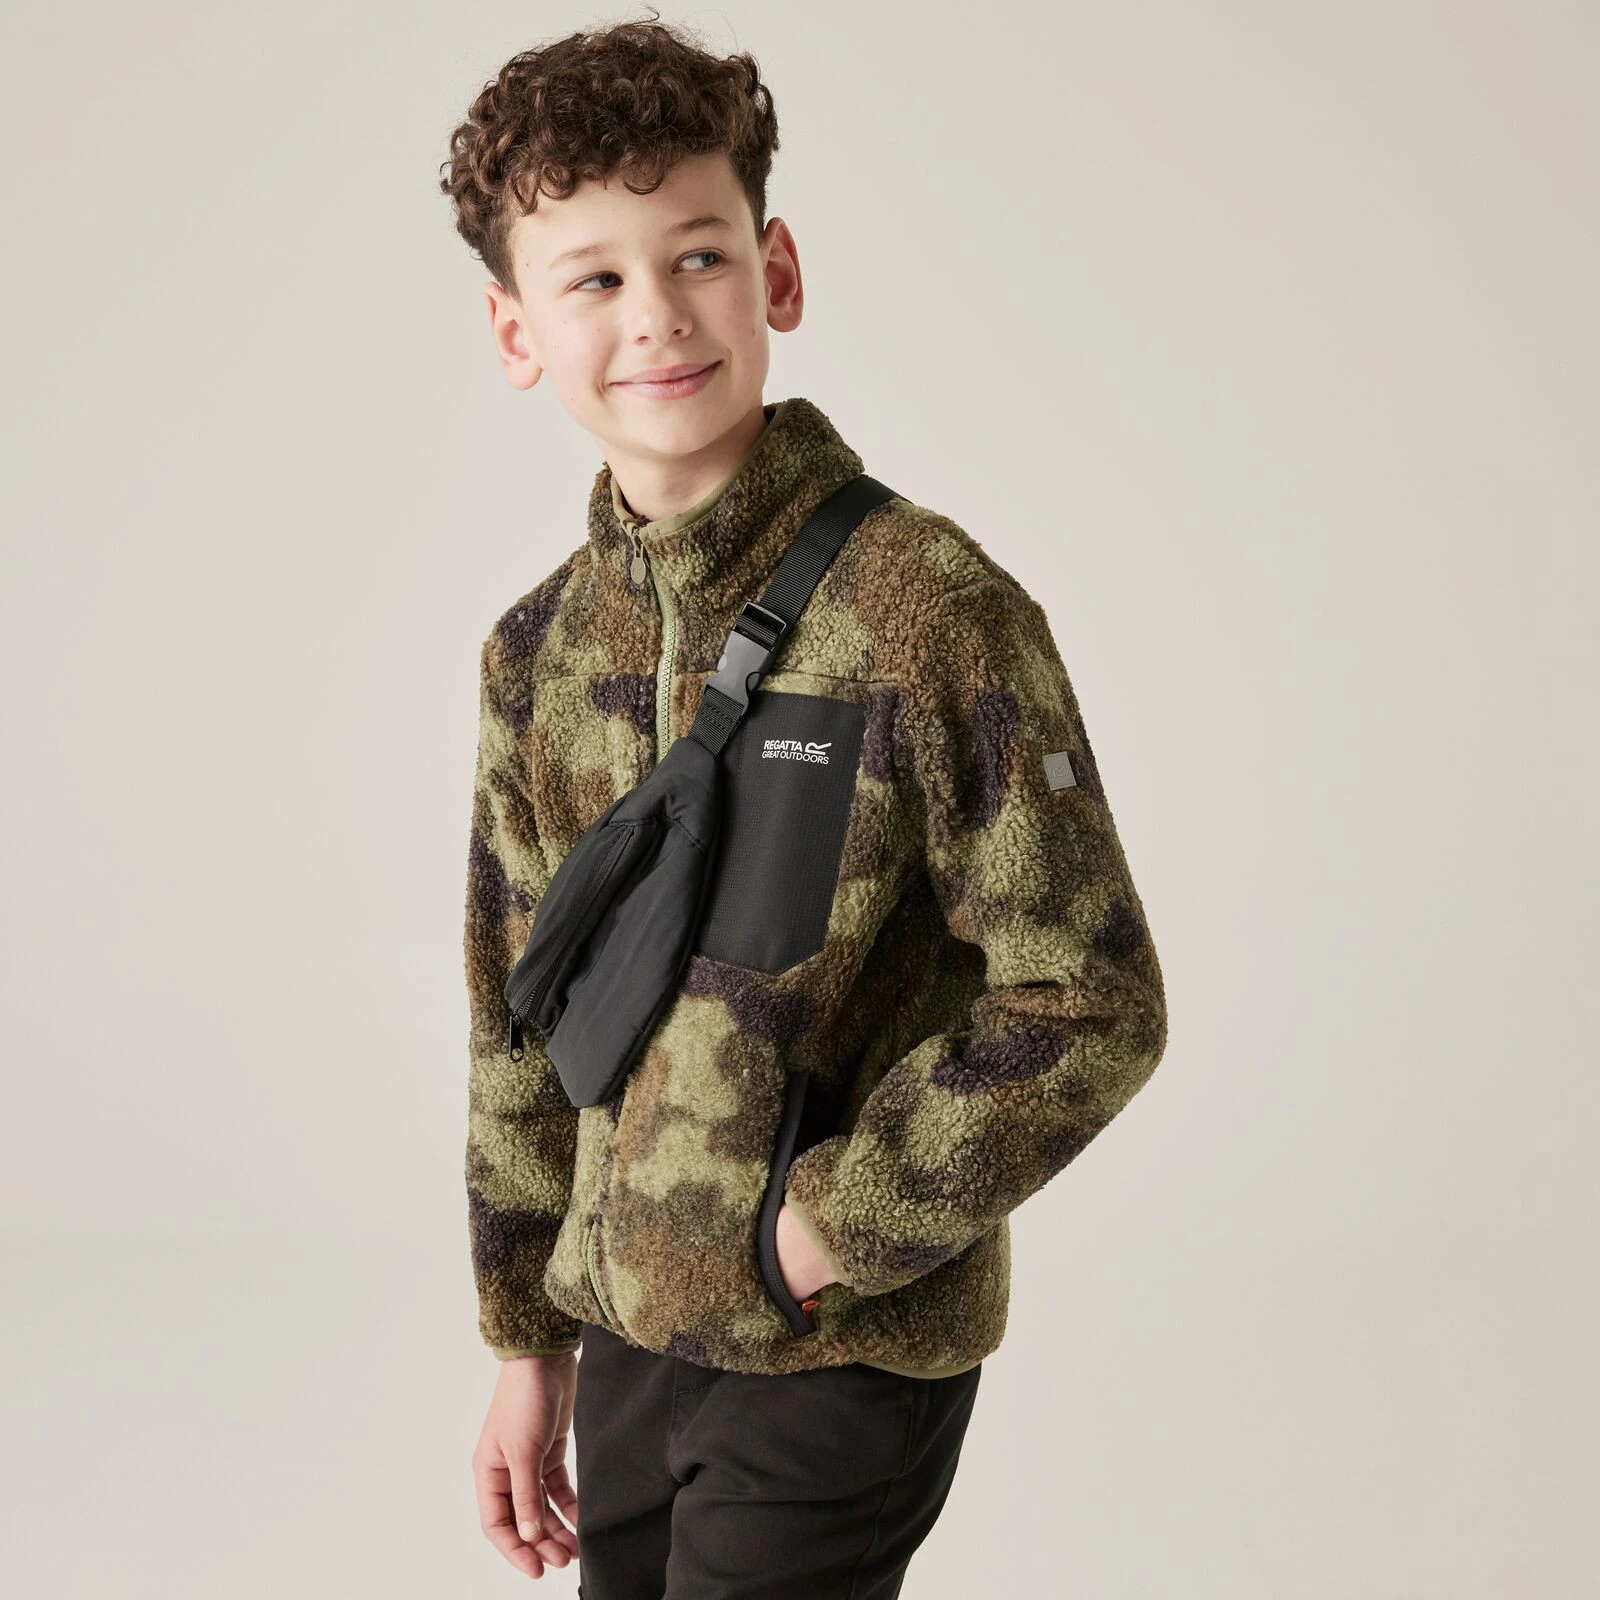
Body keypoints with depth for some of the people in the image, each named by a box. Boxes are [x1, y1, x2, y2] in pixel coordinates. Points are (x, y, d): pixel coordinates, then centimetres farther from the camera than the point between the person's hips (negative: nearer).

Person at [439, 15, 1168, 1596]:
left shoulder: (925, 608, -16)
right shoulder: (540, 654, 2)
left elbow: (1089, 1004, -16)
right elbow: (522, 1033, 10)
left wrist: (829, 1228, -14)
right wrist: (527, 1342, 13)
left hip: (845, 1351, -5)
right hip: (630, 1335, 6)